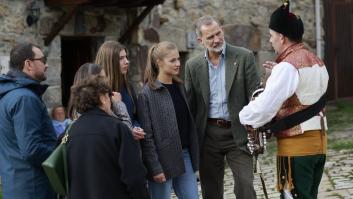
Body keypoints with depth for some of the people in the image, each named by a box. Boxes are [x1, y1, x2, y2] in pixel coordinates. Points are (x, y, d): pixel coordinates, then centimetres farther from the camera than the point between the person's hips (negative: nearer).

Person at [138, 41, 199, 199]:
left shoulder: (180, 87, 11)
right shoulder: (147, 94, -10)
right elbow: (147, 136, -13)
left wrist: (194, 155, 11)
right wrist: (155, 167, -16)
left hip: (184, 155, 6)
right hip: (163, 158, -6)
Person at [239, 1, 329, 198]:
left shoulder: (288, 66, -15)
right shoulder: (317, 61, 13)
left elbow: (266, 105, -19)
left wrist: (244, 117, -2)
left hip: (296, 145, -9)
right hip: (319, 141, 9)